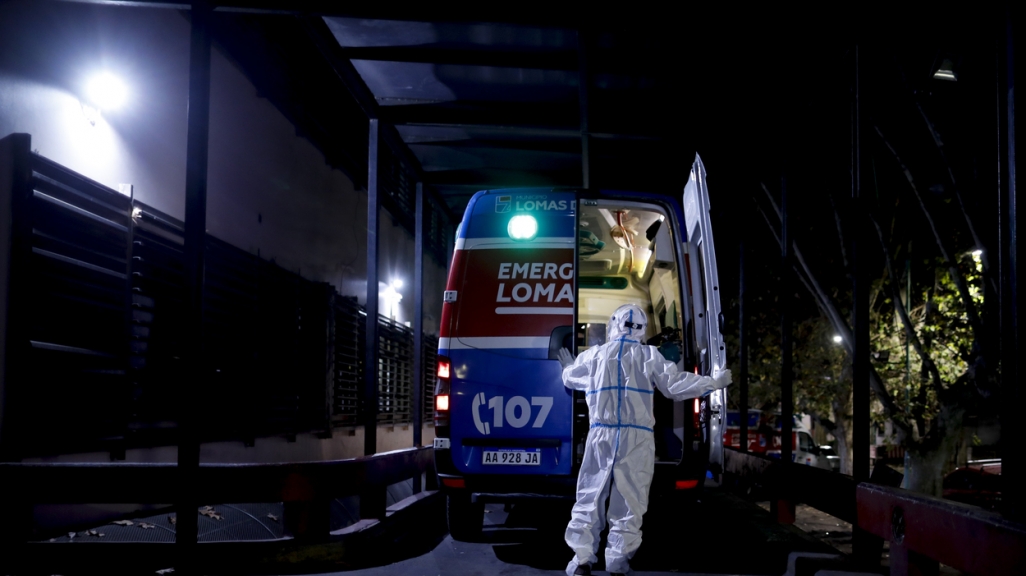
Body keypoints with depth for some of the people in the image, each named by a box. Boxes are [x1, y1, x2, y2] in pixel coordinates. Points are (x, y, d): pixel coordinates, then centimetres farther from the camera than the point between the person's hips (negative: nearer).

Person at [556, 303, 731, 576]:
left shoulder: (594, 355, 9)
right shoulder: (649, 355, 1)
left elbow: (571, 379, 25)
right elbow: (675, 385, -2)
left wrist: (568, 366, 49)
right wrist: (714, 382, 8)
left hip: (601, 435, 1)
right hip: (637, 437, -1)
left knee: (590, 497, 8)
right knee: (629, 501, 5)